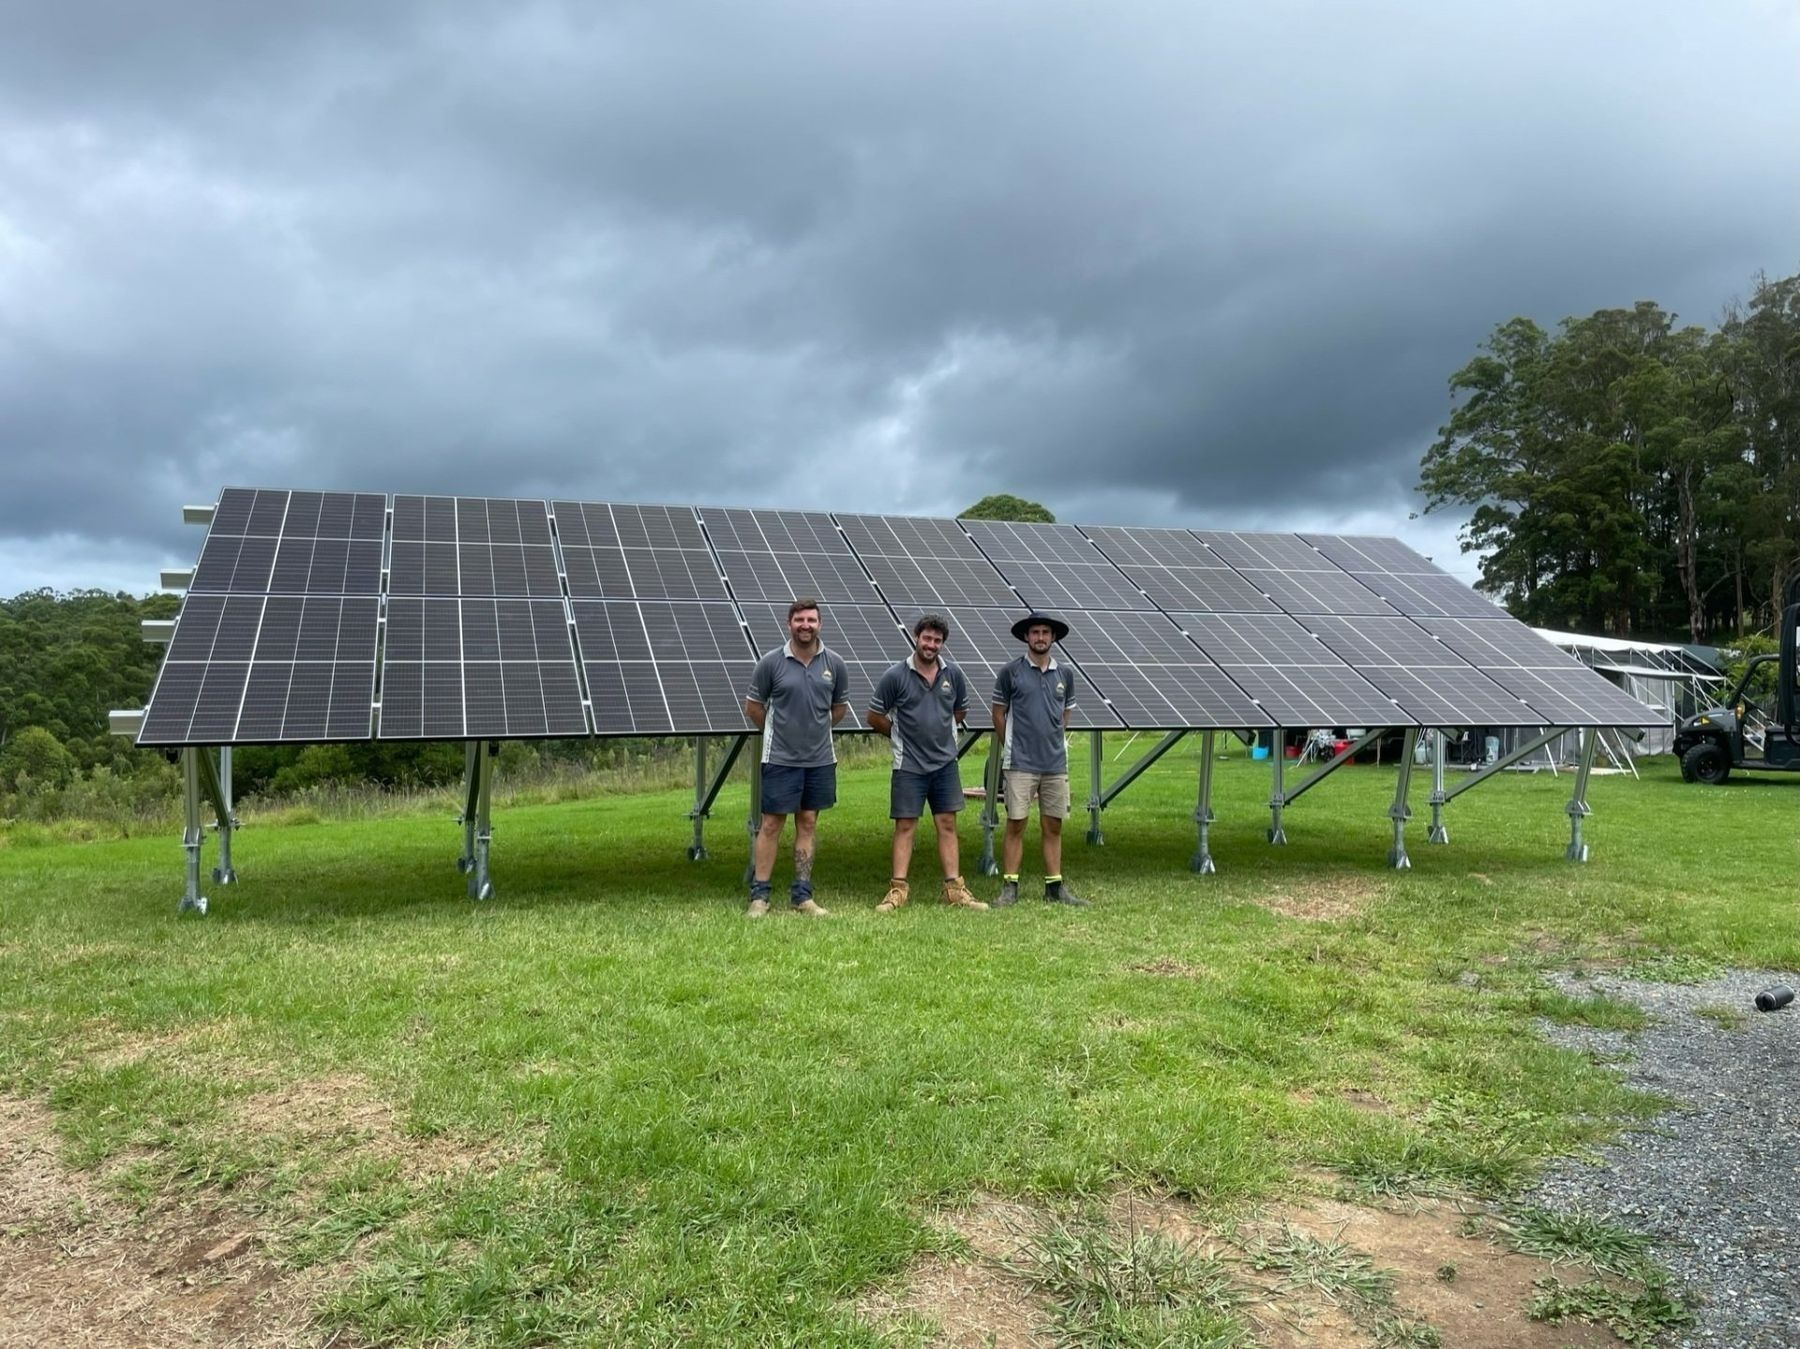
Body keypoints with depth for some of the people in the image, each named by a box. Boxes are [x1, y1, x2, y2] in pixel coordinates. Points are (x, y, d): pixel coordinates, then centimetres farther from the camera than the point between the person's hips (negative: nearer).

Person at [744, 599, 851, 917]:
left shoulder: (835, 664, 1)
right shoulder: (771, 663, -7)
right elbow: (752, 707, 3)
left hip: (820, 759, 3)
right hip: (780, 759, -3)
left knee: (808, 823, 10)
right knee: (771, 824, 1)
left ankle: (802, 896, 18)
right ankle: (759, 896, 9)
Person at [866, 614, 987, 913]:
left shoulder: (953, 675, 2)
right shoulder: (896, 676, -8)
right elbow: (875, 719, 0)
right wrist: (903, 735, 9)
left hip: (945, 762, 3)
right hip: (909, 765, -3)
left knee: (947, 825, 6)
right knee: (905, 827, 1)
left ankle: (954, 888, 10)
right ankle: (897, 889, 4)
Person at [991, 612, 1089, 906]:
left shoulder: (1065, 674, 8)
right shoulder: (1010, 672, -2)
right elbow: (999, 714, 5)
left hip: (1056, 763, 3)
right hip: (1020, 764, -3)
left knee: (1053, 826, 8)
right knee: (1016, 825, -1)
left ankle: (1055, 887, 15)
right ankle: (1009, 887, 5)